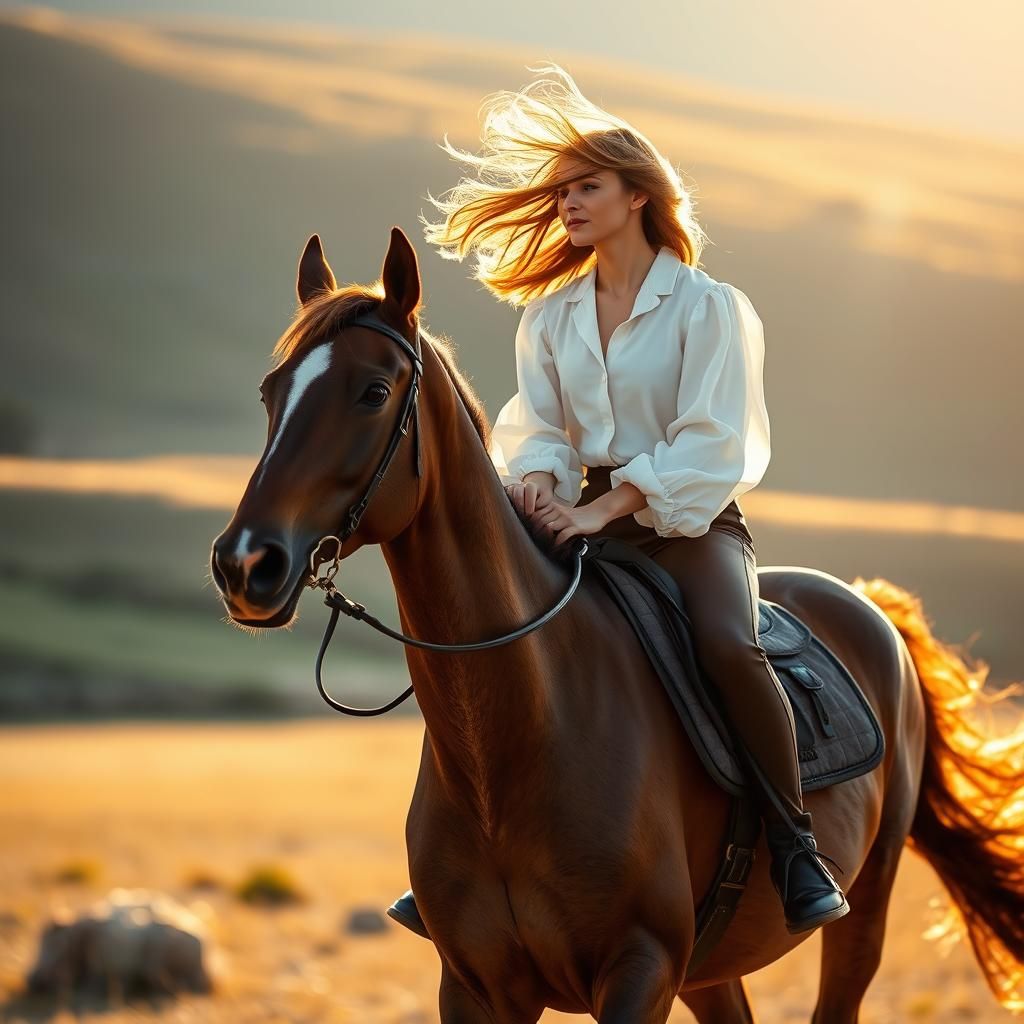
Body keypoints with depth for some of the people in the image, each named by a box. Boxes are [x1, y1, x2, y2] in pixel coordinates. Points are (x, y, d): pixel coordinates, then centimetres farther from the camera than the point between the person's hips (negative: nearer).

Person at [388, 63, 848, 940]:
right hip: (590, 520, 5)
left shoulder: (708, 308, -5)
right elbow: (539, 429, 6)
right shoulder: (550, 318, 12)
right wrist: (536, 480, -18)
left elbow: (706, 446, -13)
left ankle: (796, 848, -24)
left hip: (691, 522, -5)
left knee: (729, 645, -34)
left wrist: (607, 506, -24)